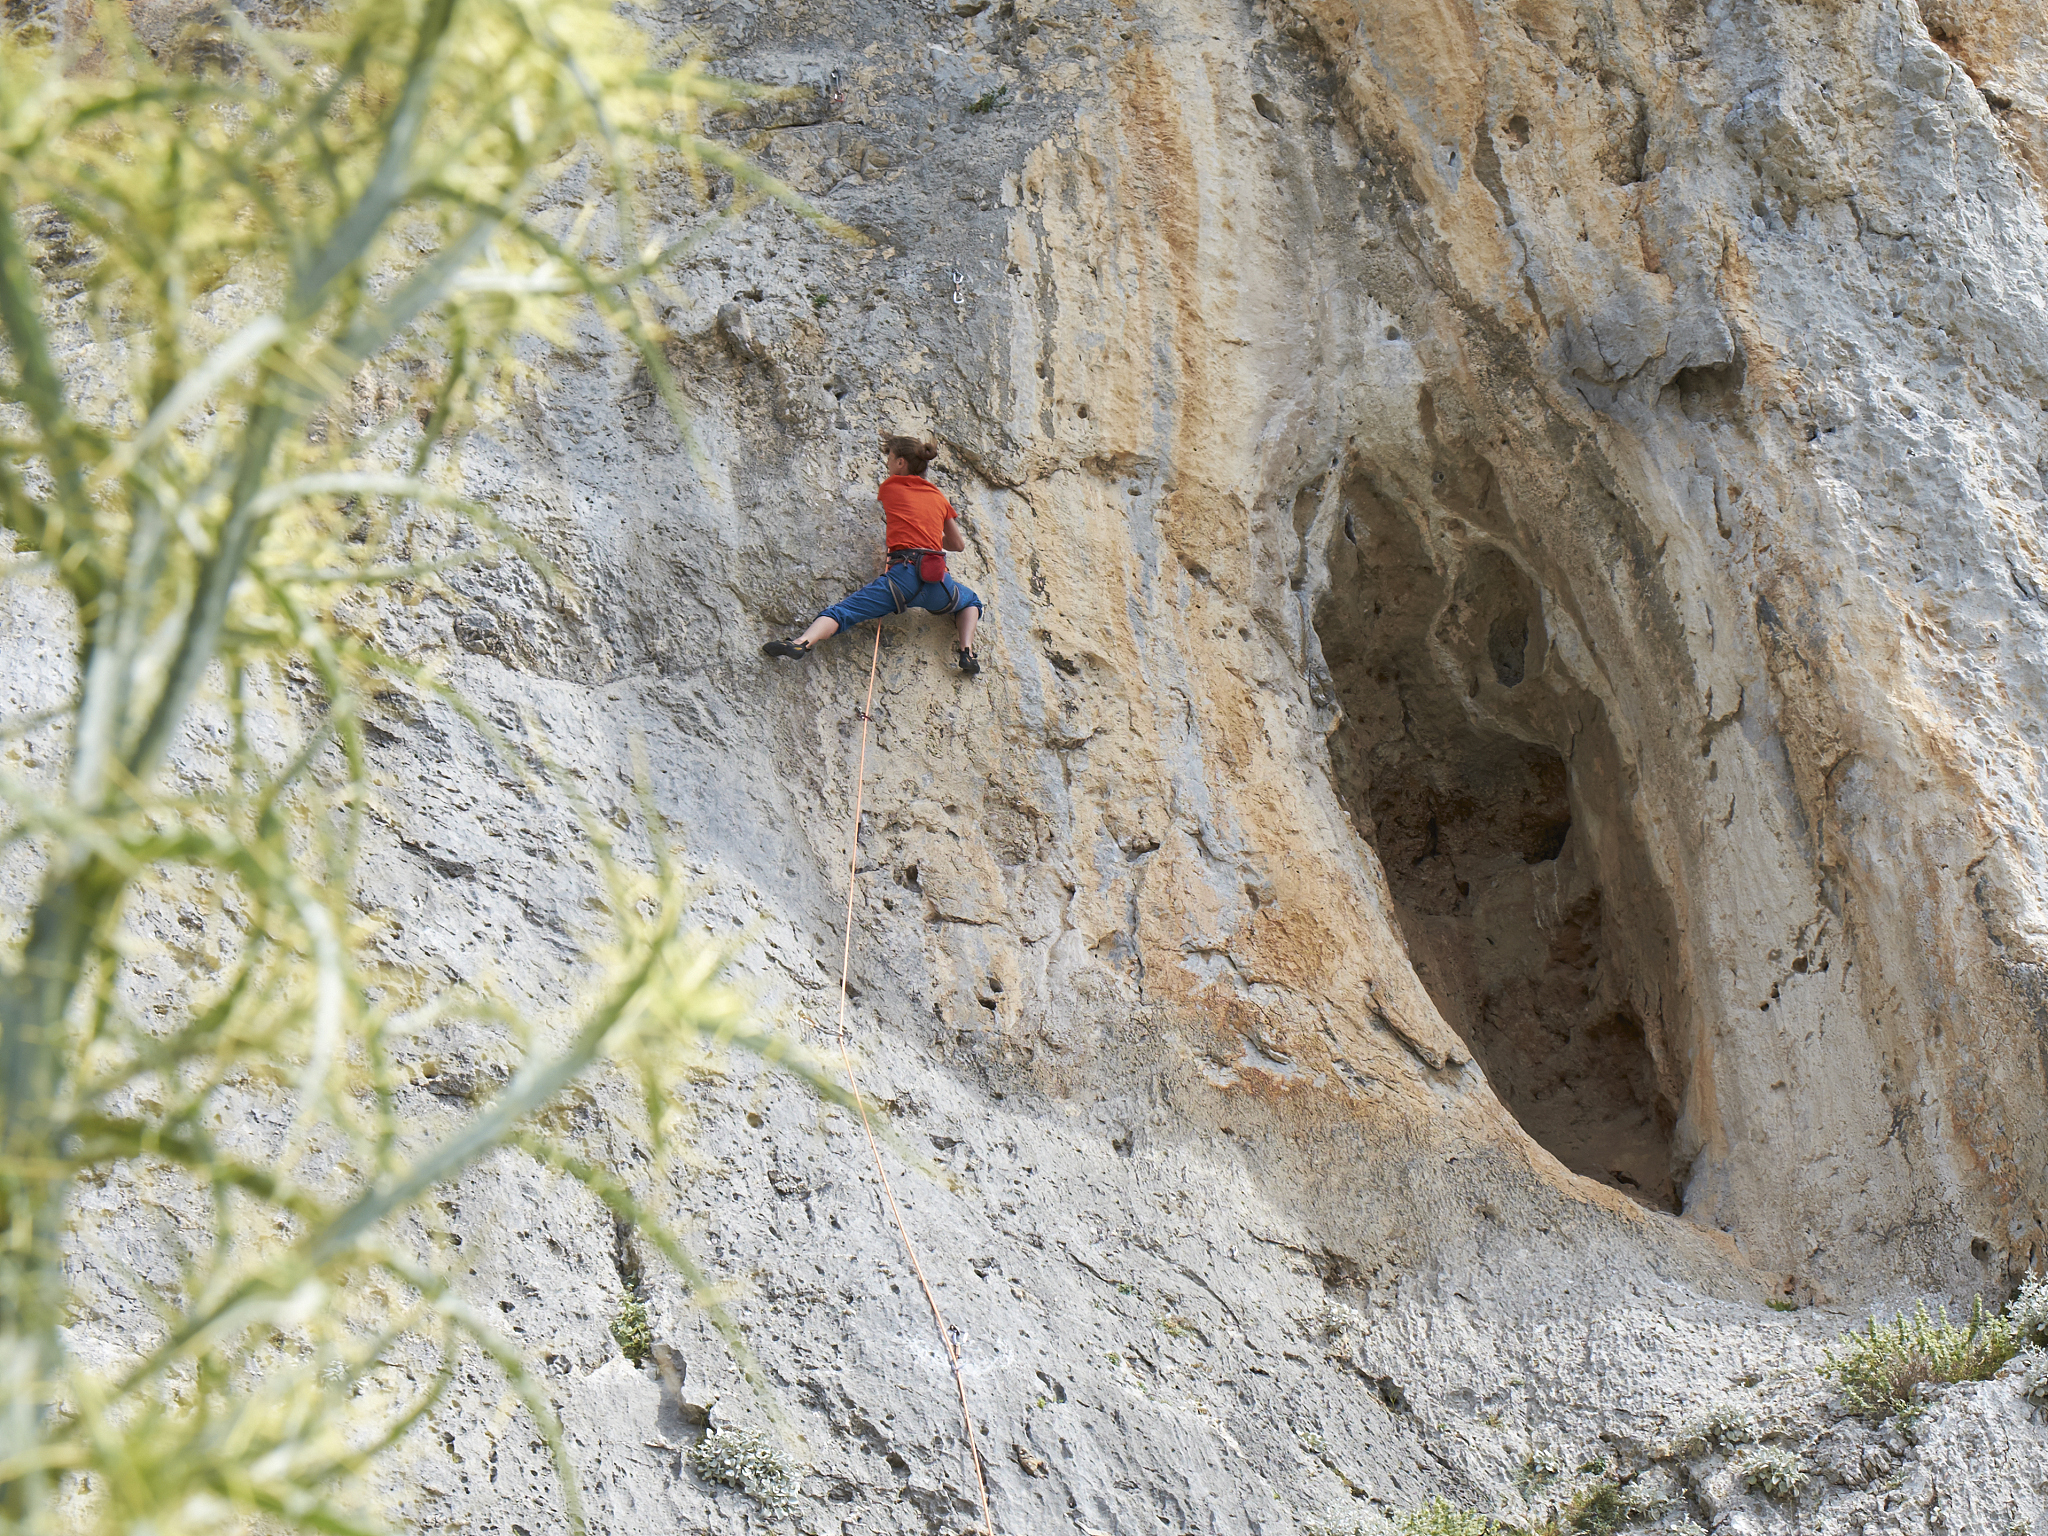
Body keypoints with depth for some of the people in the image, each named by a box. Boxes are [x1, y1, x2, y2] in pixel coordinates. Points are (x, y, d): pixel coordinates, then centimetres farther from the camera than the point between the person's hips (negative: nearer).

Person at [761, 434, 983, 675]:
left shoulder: (889, 487, 16)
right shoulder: (938, 496, 21)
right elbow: (958, 544, 31)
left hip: (903, 573, -3)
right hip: (937, 583, 3)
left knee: (842, 610, -10)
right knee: (970, 602, 34)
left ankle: (801, 643, -36)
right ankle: (967, 653, 11)